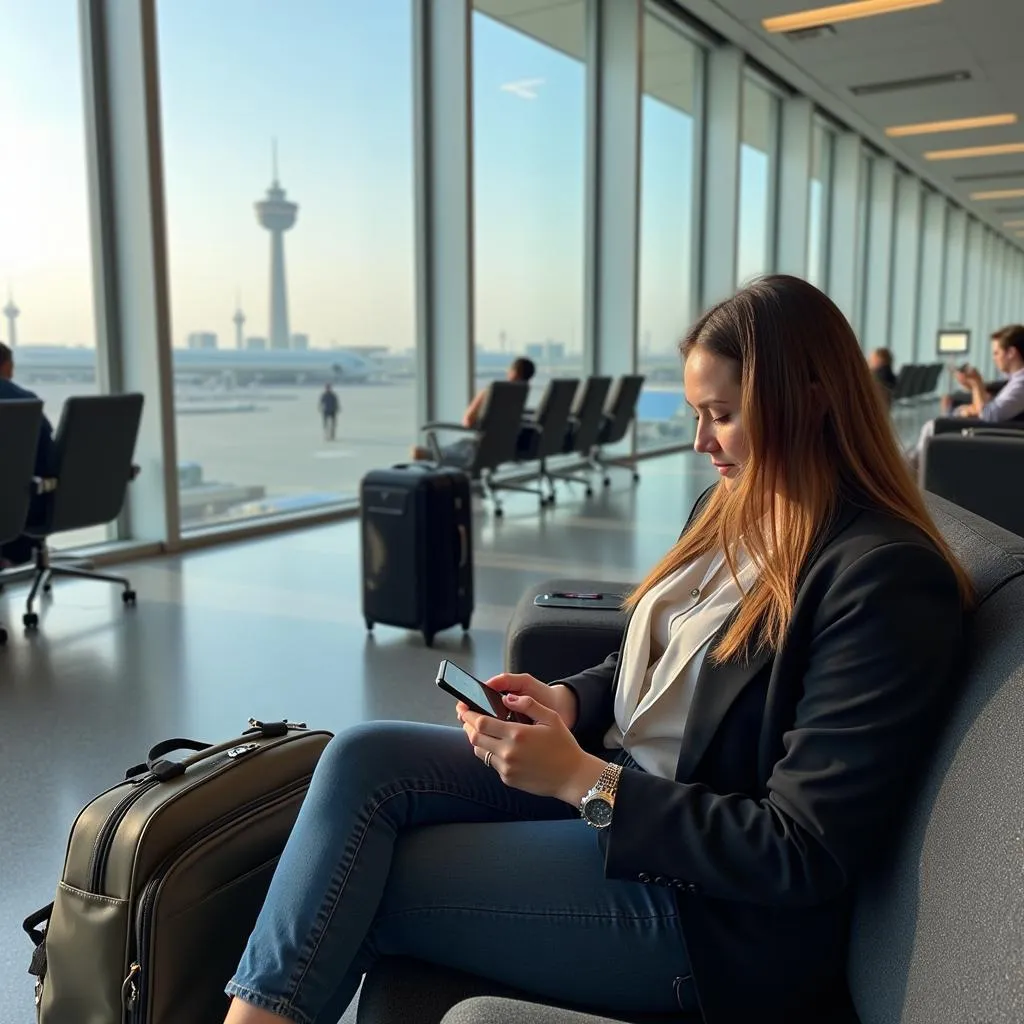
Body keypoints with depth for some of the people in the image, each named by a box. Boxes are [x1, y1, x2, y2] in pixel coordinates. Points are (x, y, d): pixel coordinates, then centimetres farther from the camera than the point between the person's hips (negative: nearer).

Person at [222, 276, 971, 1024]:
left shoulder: (888, 581, -21)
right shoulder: (732, 507, 4)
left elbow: (804, 857, -21)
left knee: (367, 886, -11)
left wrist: (581, 780, -22)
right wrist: (565, 700, -3)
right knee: (365, 758, -10)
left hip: (712, 911, -7)